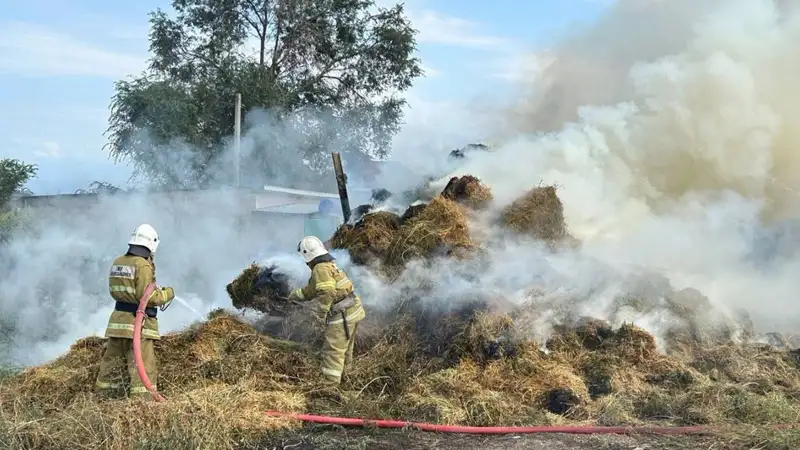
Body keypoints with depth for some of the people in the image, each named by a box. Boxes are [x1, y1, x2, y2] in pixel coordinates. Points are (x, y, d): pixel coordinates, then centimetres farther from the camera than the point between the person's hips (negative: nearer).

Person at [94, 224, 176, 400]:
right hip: (138, 322, -8)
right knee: (143, 365, -5)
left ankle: (101, 392, 30)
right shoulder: (143, 265, -15)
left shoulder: (117, 263, 8)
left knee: (110, 358, 19)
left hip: (118, 319, 8)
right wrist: (167, 293, -2)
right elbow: (148, 297, -19)